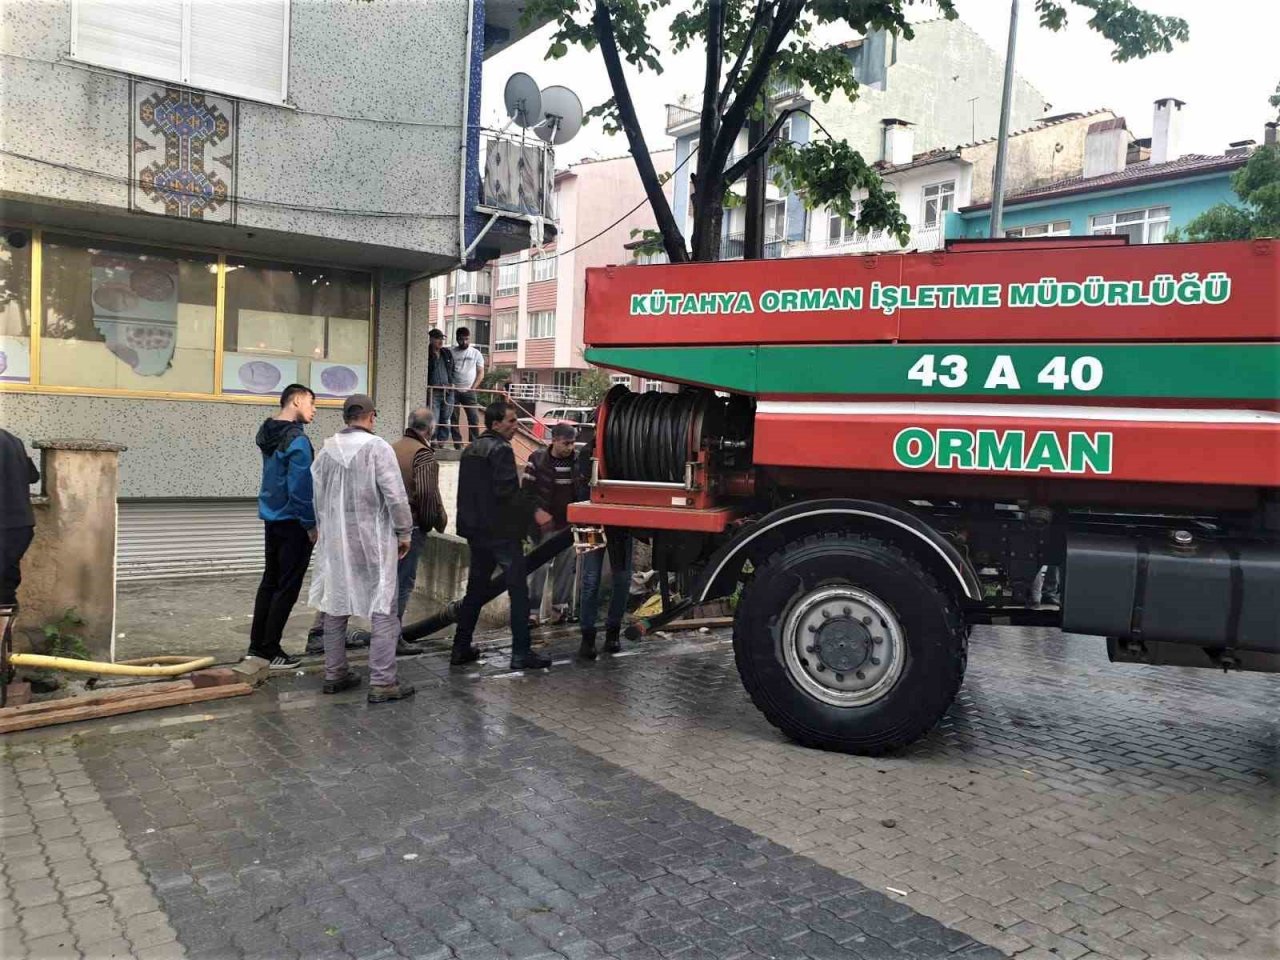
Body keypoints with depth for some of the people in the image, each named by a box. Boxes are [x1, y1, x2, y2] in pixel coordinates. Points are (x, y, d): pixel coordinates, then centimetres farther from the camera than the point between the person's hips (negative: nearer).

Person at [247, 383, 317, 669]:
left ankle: (257, 644, 22)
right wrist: (311, 524, -13)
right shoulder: (297, 440, -19)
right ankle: (270, 649, 5)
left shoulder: (268, 433, 9)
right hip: (293, 522, -9)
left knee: (270, 580, 15)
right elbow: (301, 487, -21)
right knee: (287, 587, 0)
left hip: (272, 517, 9)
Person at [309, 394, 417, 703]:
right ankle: (382, 683, 0)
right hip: (373, 540, -5)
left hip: (334, 541, 6)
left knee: (335, 607, 16)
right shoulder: (378, 447, -13)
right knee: (383, 610, 1)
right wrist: (404, 532, -5)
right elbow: (395, 495, -16)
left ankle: (335, 674, 25)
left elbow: (315, 494, 8)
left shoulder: (326, 449, 3)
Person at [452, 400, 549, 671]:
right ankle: (521, 653, -1)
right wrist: (532, 507, -10)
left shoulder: (470, 450, 14)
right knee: (518, 591, -2)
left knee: (475, 588, 16)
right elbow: (506, 491, -22)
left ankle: (461, 648, 19)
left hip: (476, 531, 9)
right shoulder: (501, 449, -13)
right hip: (502, 531, -9)